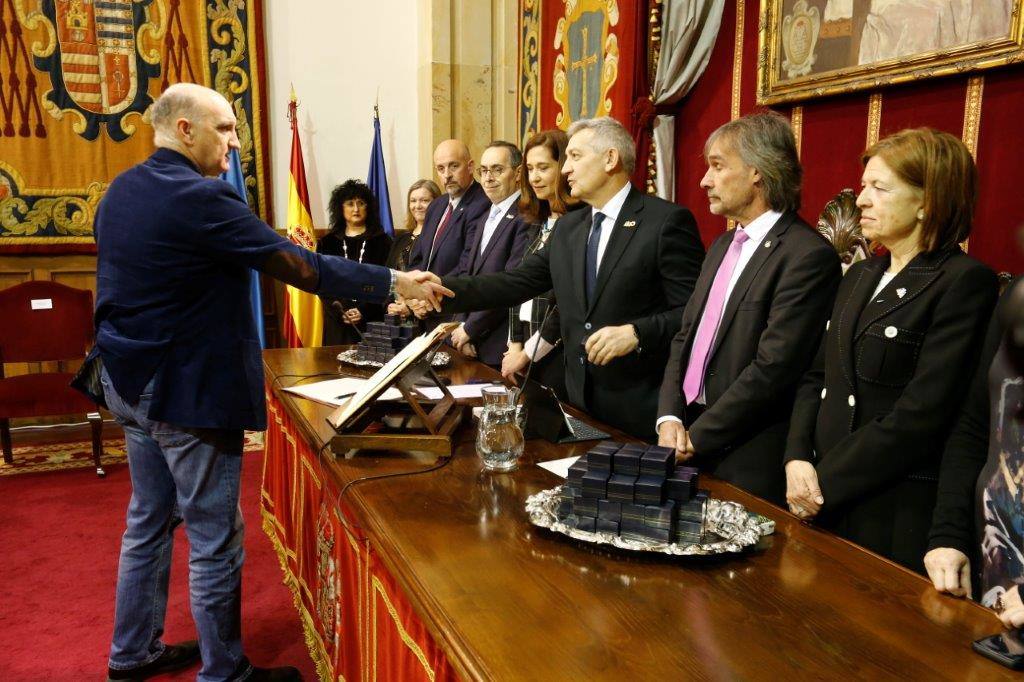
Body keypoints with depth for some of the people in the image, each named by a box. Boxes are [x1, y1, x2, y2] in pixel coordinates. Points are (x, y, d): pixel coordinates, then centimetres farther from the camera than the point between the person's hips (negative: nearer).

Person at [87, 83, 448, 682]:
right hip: (187, 390, -10)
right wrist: (395, 283, -16)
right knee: (215, 540, 3)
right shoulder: (201, 198, -20)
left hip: (131, 380, 10)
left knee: (149, 519, 21)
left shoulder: (121, 190, 8)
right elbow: (301, 265, -22)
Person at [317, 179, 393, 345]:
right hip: (338, 323, 2)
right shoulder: (327, 243, 11)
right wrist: (339, 311, -8)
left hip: (372, 321, -1)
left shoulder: (382, 241, 6)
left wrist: (364, 311, -12)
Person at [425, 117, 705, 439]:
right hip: (581, 399, 6)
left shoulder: (668, 220, -10)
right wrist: (441, 288, -6)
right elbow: (516, 282, 5)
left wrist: (636, 333, -26)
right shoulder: (568, 227, 11)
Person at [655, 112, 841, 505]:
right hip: (687, 441, 7)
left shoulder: (809, 255, -15)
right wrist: (670, 418, -3)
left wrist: (696, 437, -14)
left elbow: (772, 369, -20)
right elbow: (685, 336, 11)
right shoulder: (721, 247, 12)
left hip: (746, 461, -7)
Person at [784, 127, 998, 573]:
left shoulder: (966, 282, -11)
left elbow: (920, 416, -18)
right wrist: (797, 460, -6)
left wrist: (825, 482, -14)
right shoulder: (859, 277, 12)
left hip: (900, 516, -6)